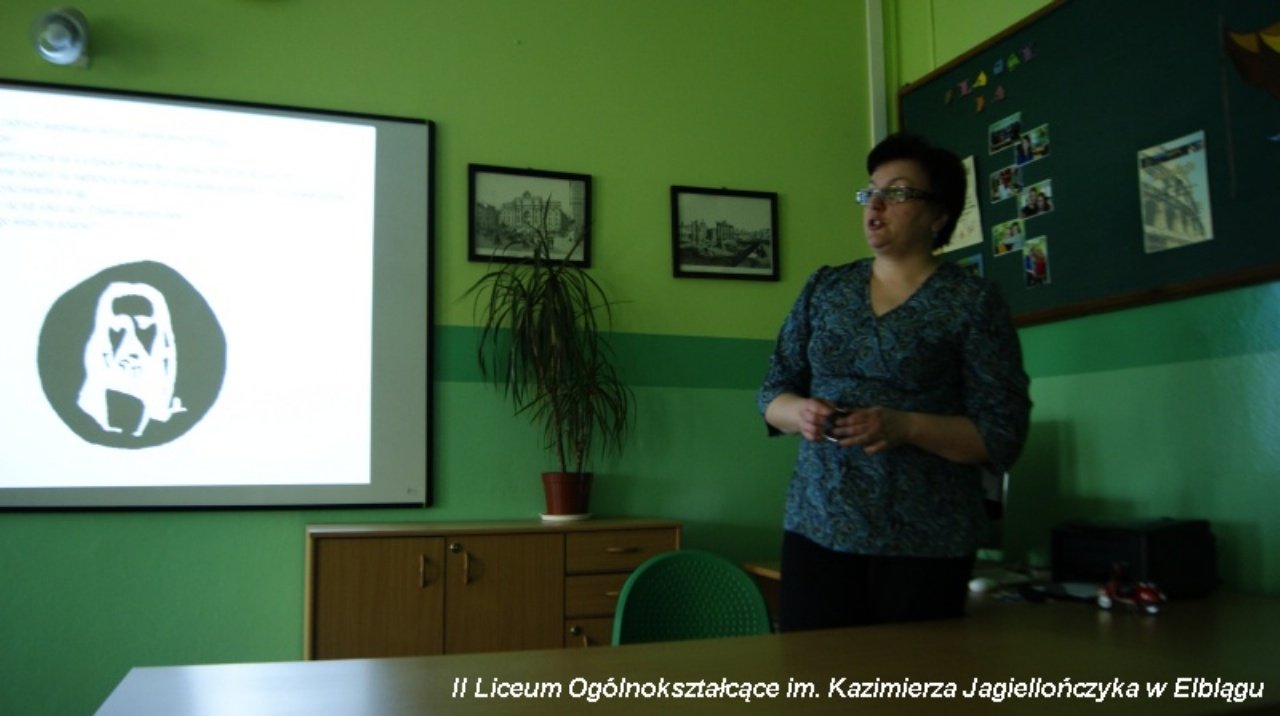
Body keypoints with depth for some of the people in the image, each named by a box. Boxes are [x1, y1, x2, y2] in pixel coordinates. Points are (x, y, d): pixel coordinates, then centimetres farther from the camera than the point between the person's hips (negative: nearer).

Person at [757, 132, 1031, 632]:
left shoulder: (974, 302, -2)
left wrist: (905, 426, -20)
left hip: (924, 541, -3)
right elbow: (772, 393, 12)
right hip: (817, 527, 3)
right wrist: (800, 412, -10)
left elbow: (1002, 436, -6)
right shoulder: (824, 288, 10)